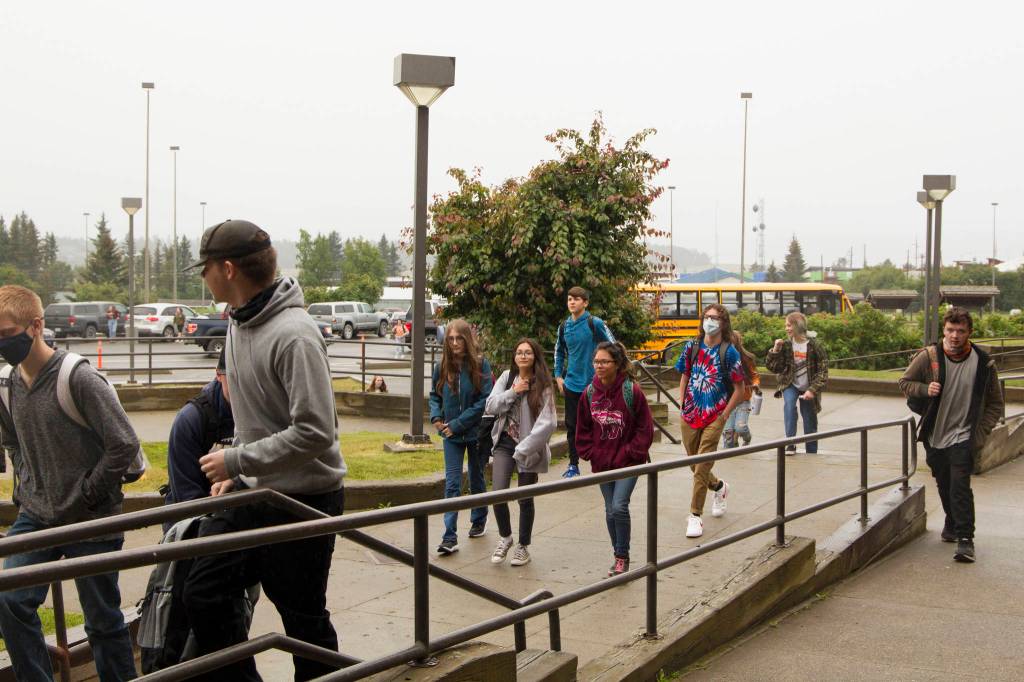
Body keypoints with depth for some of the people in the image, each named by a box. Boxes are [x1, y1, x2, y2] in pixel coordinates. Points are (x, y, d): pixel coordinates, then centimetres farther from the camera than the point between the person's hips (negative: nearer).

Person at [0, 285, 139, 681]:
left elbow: (124, 445, -16)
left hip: (92, 520, -5)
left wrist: (87, 496, -12)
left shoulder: (79, 378, -18)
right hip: (35, 516, 5)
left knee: (103, 618, 5)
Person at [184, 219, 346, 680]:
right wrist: (234, 472, 9)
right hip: (251, 490, 9)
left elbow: (315, 432, -28)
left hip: (303, 497, -9)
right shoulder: (240, 322, 6)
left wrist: (236, 460, -20)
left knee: (304, 618, 6)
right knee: (204, 595, 10)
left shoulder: (293, 334, -23)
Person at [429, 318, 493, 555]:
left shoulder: (480, 364, -12)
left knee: (477, 479, 17)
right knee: (452, 484, -5)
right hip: (452, 435, 2)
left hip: (476, 432, -2)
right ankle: (450, 538, -8)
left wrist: (458, 424, -17)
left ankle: (479, 520, 39)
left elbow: (485, 400, -15)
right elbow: (434, 395, 10)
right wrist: (436, 417, -9)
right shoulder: (442, 366, -1)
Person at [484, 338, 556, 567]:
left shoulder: (543, 385, -10)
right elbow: (490, 406, -2)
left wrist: (524, 449, -19)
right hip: (505, 443, 3)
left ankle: (523, 546, 27)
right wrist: (513, 392, -15)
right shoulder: (507, 377, 3)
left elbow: (547, 423, -17)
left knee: (525, 499, 8)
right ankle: (505, 537, 19)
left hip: (528, 448, -3)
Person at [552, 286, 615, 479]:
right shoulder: (564, 327, 6)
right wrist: (558, 376, 13)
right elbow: (559, 352, 21)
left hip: (593, 383, -5)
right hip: (572, 384, 5)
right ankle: (573, 464, 20)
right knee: (572, 426, 9)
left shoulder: (595, 323, -10)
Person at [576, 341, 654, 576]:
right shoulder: (589, 393, -1)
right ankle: (619, 557, 26)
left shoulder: (632, 391, -13)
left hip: (628, 461, -5)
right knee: (610, 510, 11)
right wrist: (591, 454, 0)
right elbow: (583, 429, 10)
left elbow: (645, 429, -8)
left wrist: (629, 453, -12)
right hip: (602, 462, 5)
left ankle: (622, 556, 3)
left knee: (619, 506, -15)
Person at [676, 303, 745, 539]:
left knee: (702, 467, -7)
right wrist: (682, 403, 4)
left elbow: (739, 388, -5)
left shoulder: (729, 352, -8)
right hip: (690, 414, 4)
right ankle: (719, 487, 45)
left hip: (714, 417, -4)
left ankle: (696, 515, 2)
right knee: (693, 463, 16)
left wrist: (724, 416, -7)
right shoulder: (692, 347, 2)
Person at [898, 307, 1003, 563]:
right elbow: (905, 382, 5)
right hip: (934, 436, 3)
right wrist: (925, 389, -16)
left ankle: (965, 538, -11)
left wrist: (981, 433, -6)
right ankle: (952, 523, 40)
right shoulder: (928, 357, -7)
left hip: (963, 437, -3)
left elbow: (995, 403, 3)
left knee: (960, 485, -15)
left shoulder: (983, 363, -7)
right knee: (944, 485, 17)